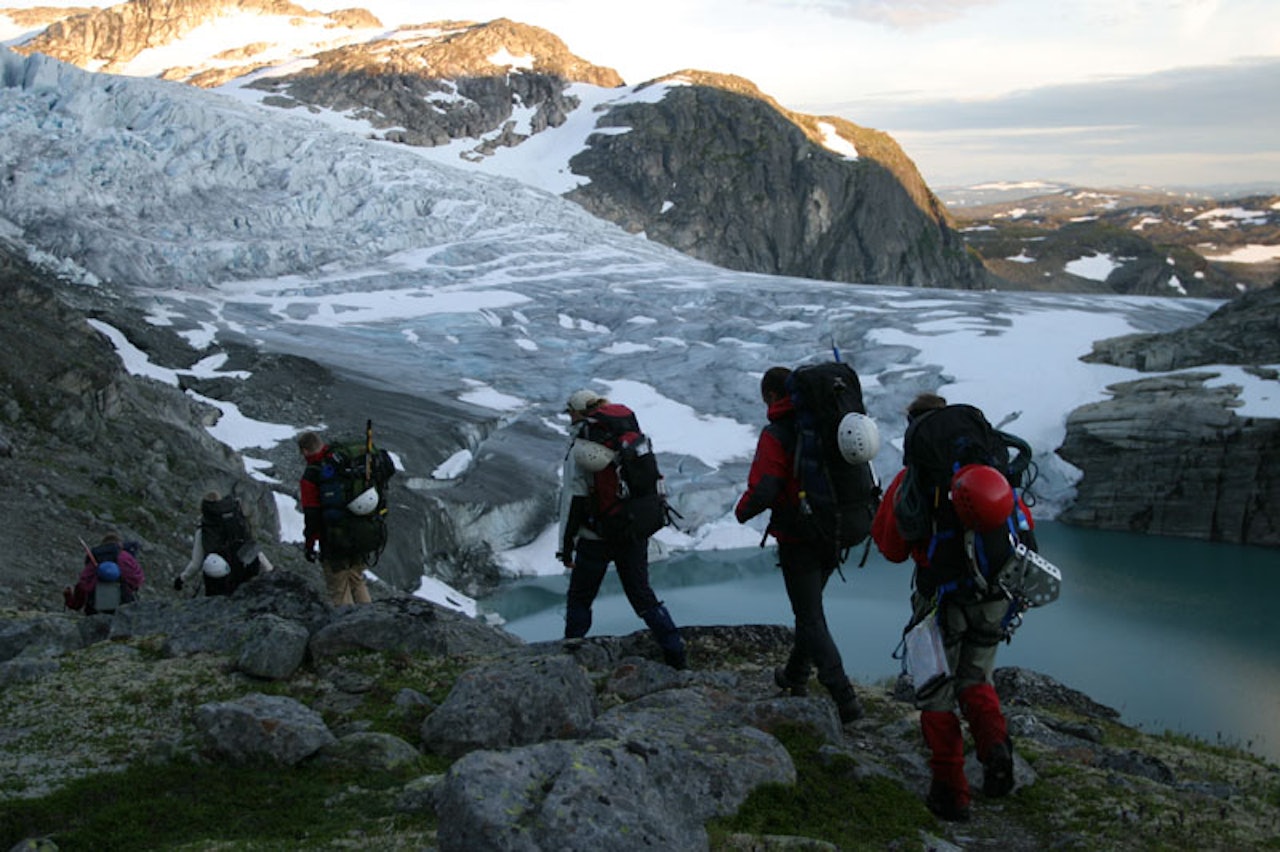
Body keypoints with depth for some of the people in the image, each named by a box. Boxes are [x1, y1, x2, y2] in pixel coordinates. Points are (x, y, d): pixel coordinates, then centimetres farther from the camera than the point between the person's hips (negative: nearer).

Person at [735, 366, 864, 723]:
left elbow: (762, 491, -24)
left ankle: (845, 699, -3)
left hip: (798, 541, -7)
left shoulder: (776, 435, -18)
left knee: (811, 619, 2)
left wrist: (742, 511, -4)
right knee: (810, 608, 25)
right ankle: (796, 675, 39)